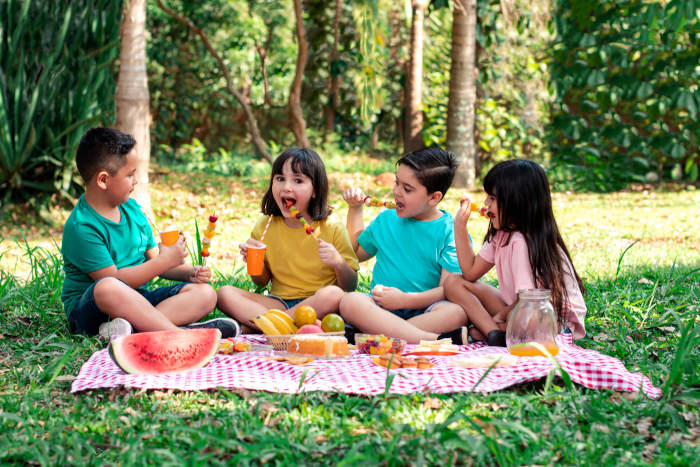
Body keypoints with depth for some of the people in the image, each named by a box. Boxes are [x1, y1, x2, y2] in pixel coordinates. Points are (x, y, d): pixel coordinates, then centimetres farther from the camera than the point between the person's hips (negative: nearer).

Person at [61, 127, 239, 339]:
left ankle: (135, 325, -34)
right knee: (108, 288, -41)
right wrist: (164, 261, -17)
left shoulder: (132, 209, 11)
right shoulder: (80, 227, -15)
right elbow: (111, 280, -21)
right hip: (88, 309, -8)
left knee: (205, 293, -9)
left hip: (137, 301, 8)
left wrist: (189, 272, 0)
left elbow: (152, 258, 18)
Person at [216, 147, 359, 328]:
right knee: (224, 293, -19)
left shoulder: (333, 230, -4)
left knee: (333, 294, -37)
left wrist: (339, 263, -21)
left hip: (316, 303, -2)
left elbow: (351, 287, -1)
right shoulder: (265, 227, 4)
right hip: (279, 302, 2)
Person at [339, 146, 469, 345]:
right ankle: (435, 340, -42)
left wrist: (406, 300, -18)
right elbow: (357, 253, 32)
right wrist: (355, 209, 23)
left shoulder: (450, 231, 1)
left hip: (424, 310, -3)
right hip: (381, 310, 3)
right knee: (350, 302, -32)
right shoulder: (386, 220, 17)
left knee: (457, 312, -35)